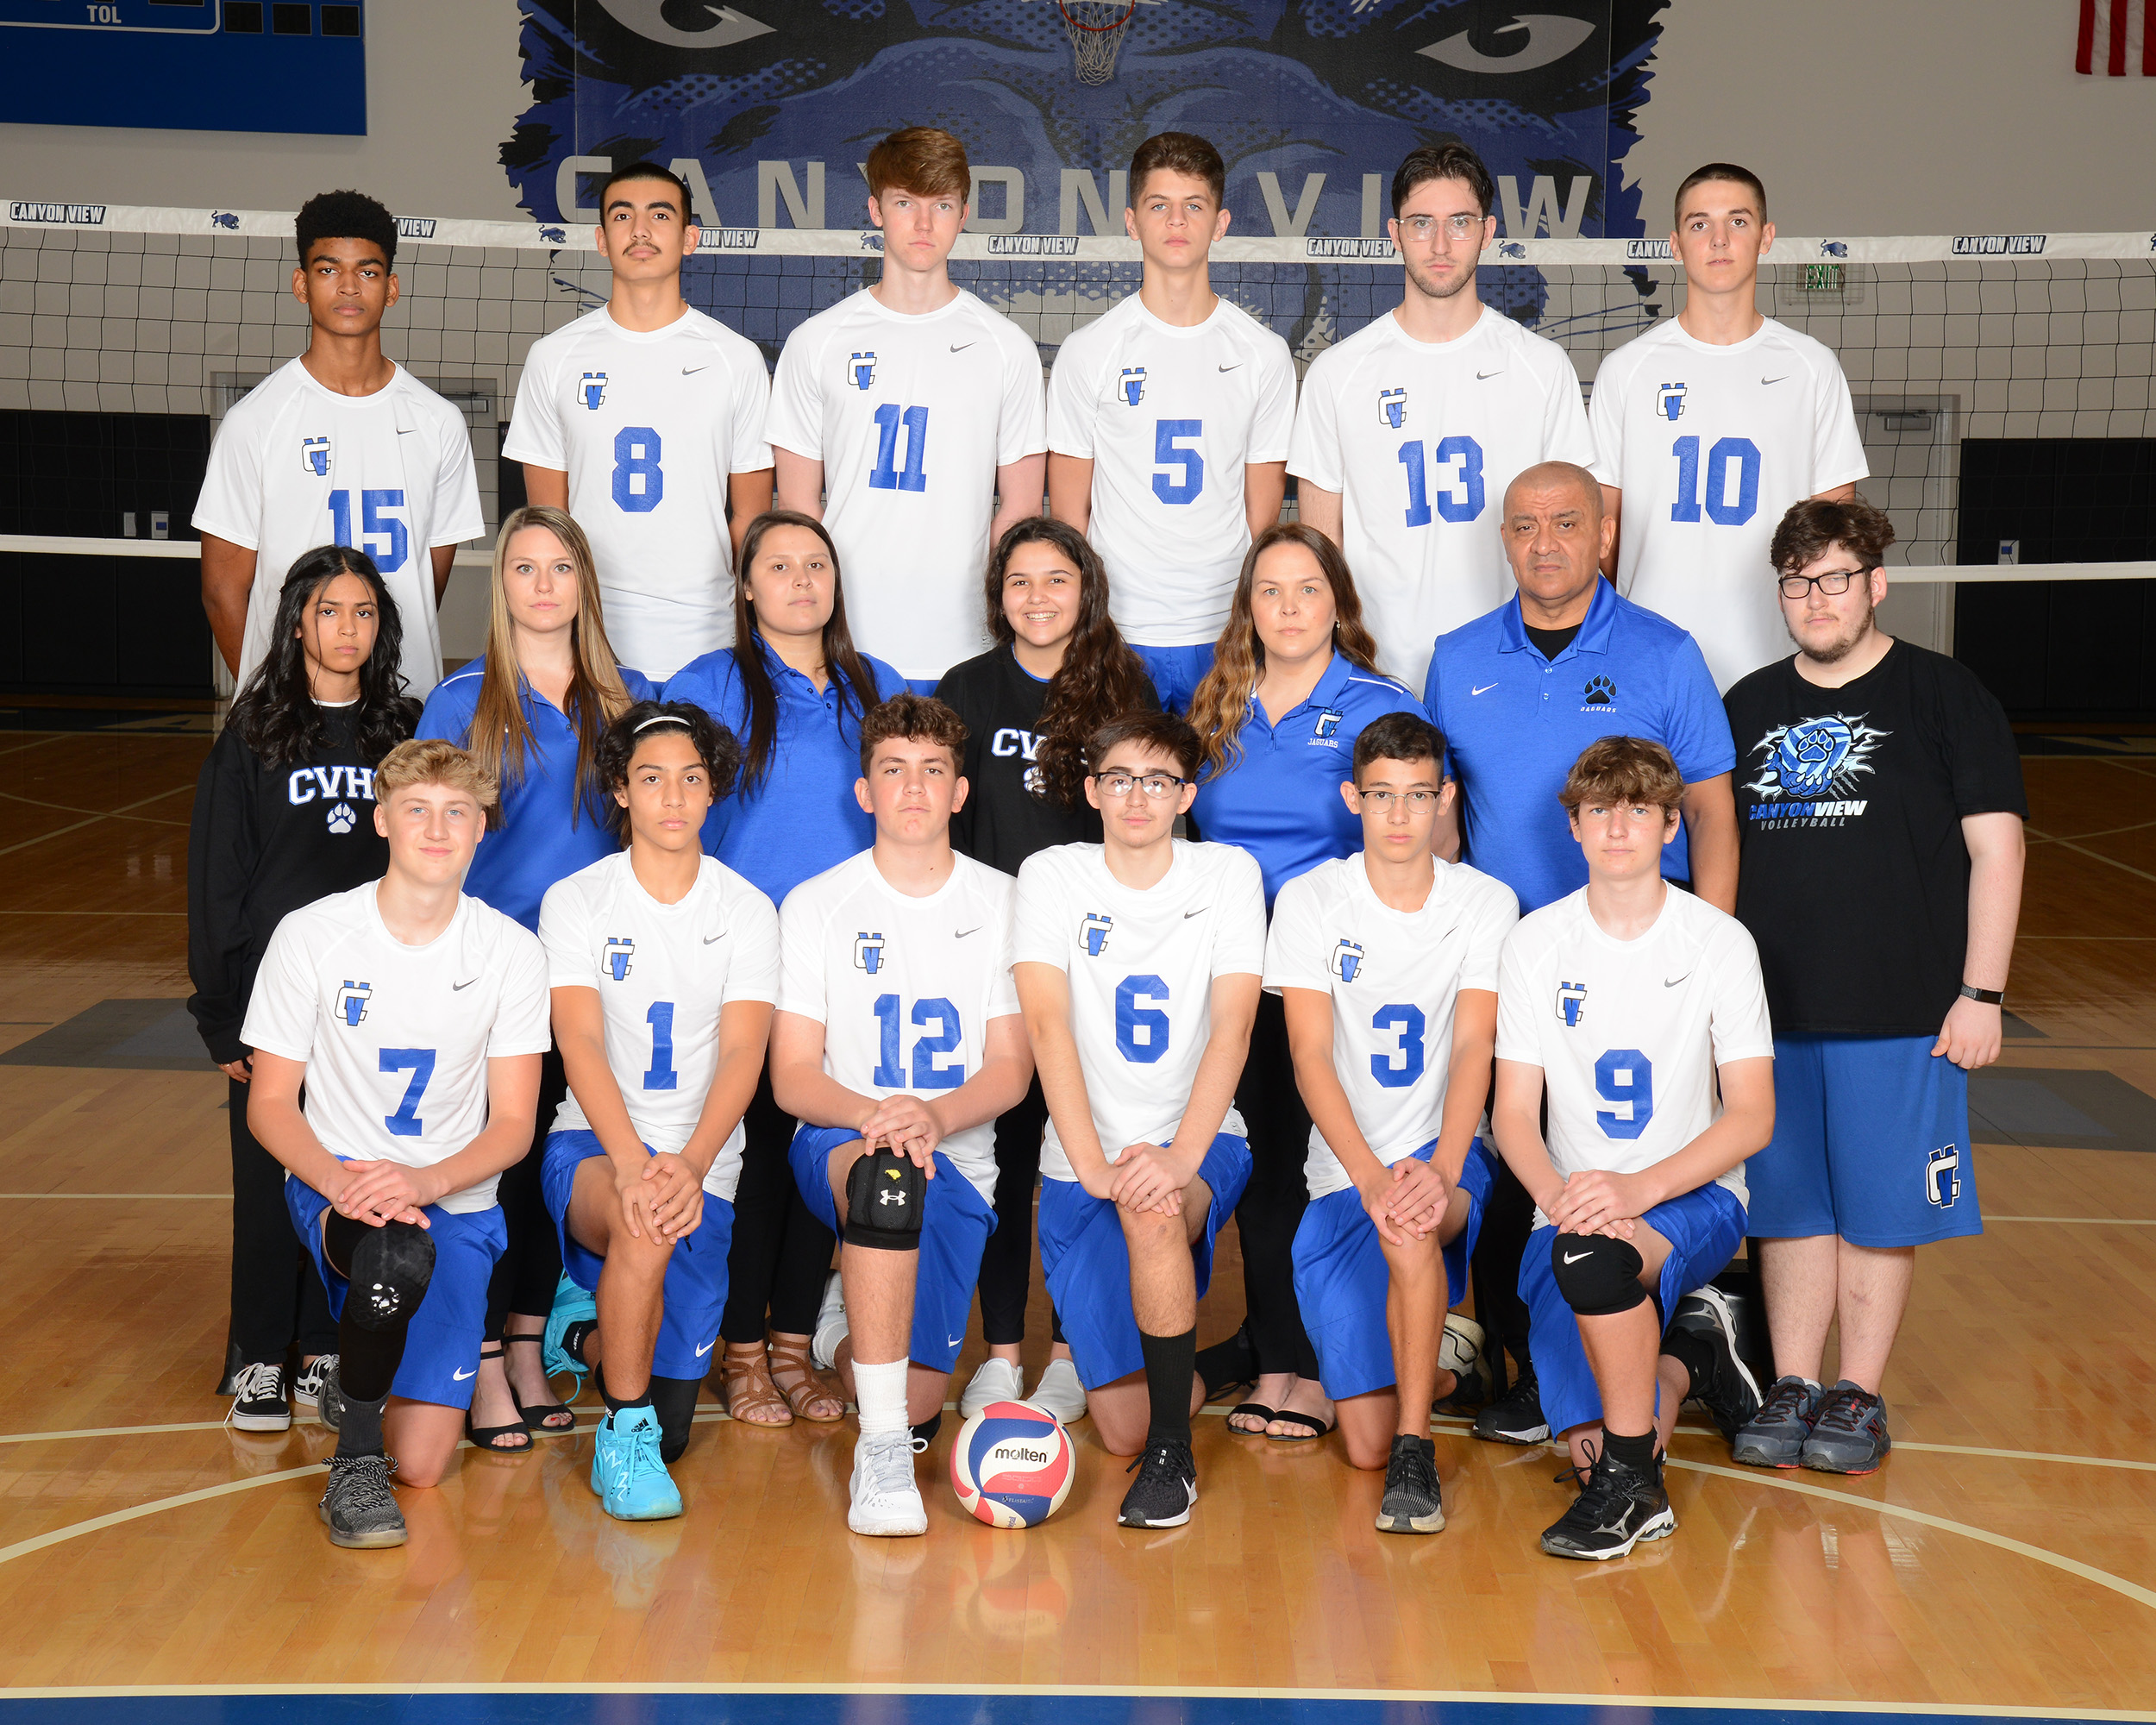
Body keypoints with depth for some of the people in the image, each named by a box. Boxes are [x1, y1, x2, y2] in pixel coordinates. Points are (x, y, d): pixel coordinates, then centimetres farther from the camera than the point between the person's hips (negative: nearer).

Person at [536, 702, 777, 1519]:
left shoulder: (748, 912, 2)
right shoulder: (575, 900, 0)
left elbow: (742, 1053, -10)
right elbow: (581, 1044, -13)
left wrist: (689, 1165, -29)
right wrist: (631, 1163, -30)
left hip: (700, 1166, 2)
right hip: (592, 1147, -2)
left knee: (668, 1427, 0)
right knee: (645, 1228, -39)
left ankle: (584, 1330, 33)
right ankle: (622, 1437, -22)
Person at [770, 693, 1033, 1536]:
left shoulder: (1000, 904, 6)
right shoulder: (814, 906, 4)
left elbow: (1010, 1069, 1)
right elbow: (792, 1076, -2)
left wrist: (936, 1116, -20)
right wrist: (872, 1115, -23)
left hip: (958, 1164, 2)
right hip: (837, 1143, -2)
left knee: (914, 1404, -9)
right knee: (888, 1167, -40)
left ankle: (855, 1336, 29)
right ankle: (881, 1452, -35)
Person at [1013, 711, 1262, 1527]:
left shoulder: (1229, 874, 0)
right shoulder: (1051, 876, 0)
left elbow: (1232, 1026, -11)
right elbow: (1048, 1025, -12)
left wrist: (1180, 1157, -26)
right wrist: (1091, 1163, -26)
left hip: (1201, 1146, -1)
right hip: (1082, 1161, 1)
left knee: (1154, 1210, -38)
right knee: (1121, 1428, -5)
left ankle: (1173, 1454, -21)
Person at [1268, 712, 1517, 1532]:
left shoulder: (1487, 903, 0)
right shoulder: (1307, 900, -2)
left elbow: (1473, 1049, -11)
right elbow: (1311, 1058, -10)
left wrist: (1440, 1172, -29)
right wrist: (1372, 1179, -26)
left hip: (1444, 1155, -1)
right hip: (1342, 1172, 1)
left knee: (1412, 1228, -39)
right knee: (1363, 1442, -6)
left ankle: (1417, 1447, -25)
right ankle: (1431, 1364, 28)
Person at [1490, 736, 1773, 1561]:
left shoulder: (1720, 942, -3)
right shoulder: (1535, 943, 1)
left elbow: (1751, 1117, -7)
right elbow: (1514, 1110, 0)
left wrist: (1636, 1189, -23)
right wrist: (1557, 1195, -23)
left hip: (1694, 1196, -2)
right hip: (1574, 1203, 2)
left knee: (1597, 1252, -38)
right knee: (1588, 1446, -17)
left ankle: (1632, 1481, -18)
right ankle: (1682, 1356, 18)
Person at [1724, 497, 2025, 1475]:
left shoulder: (1944, 696, -1)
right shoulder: (1750, 706, 11)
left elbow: (1996, 849, -3)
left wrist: (1981, 994, -9)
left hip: (1899, 1012, -3)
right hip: (1770, 1008, 4)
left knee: (1881, 1208, 4)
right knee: (1789, 1205, 8)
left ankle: (1858, 1396, 14)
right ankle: (1792, 1389, 17)